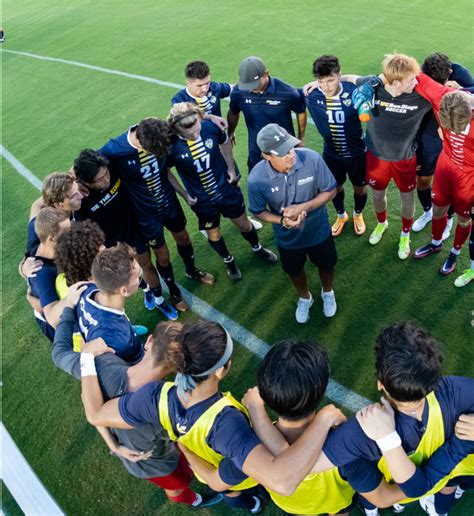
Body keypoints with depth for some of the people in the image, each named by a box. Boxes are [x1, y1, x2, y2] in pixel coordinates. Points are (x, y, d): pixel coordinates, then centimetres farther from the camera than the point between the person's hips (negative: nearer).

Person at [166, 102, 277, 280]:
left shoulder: (210, 126, -22)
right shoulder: (170, 145, -27)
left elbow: (225, 142, 1)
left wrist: (231, 168, -1)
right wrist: (184, 194, -7)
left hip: (227, 189, 2)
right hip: (202, 200, -1)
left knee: (244, 224, 21)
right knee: (214, 234, 19)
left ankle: (257, 248, 53)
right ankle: (228, 261, 50)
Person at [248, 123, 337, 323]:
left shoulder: (312, 159, -31)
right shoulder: (257, 179, -30)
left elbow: (330, 190, -17)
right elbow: (258, 212, -13)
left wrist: (303, 207, -31)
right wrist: (282, 221, -31)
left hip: (319, 231, 0)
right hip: (288, 238, 0)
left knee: (326, 265, 26)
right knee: (294, 271, 26)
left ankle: (327, 292, 62)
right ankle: (304, 298, 61)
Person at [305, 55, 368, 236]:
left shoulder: (354, 91, -24)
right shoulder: (312, 96, -19)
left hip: (357, 152, -1)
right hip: (331, 154, 2)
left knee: (359, 187, 19)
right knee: (336, 187, 22)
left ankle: (358, 214, 51)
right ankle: (341, 215, 53)